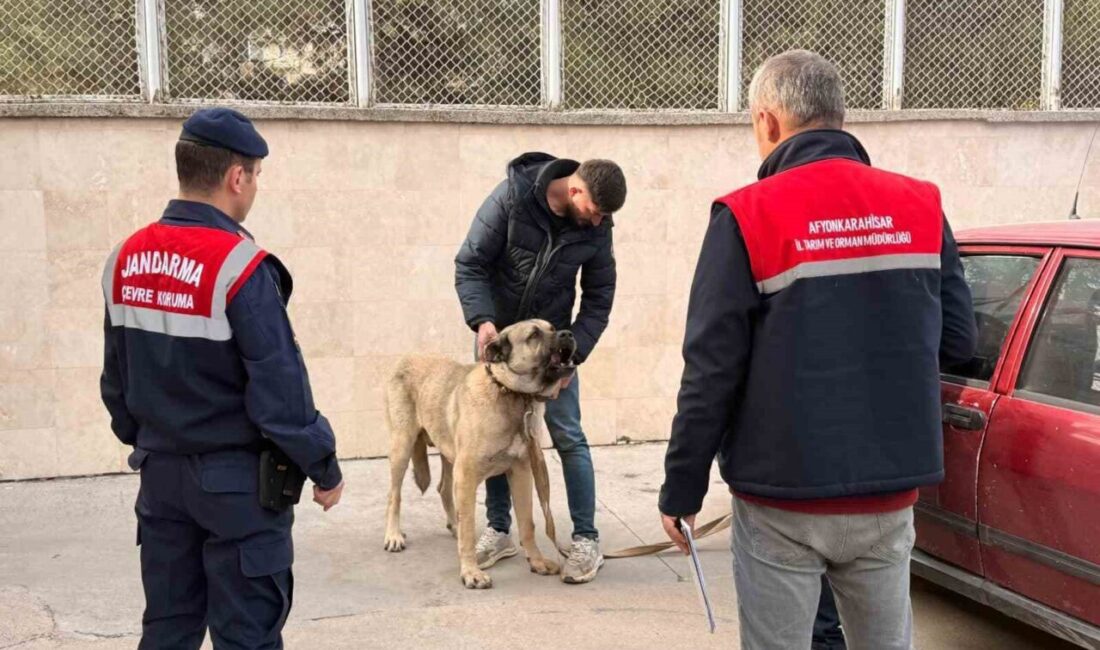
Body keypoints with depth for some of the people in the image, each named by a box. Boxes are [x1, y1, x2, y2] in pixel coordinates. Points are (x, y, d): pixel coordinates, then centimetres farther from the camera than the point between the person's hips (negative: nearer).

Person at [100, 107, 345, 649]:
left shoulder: (127, 259, 2)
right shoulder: (239, 266, -21)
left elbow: (115, 378, 11)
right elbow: (281, 387, -20)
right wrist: (325, 469, -8)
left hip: (160, 472, 7)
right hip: (237, 480, -7)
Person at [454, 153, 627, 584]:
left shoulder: (596, 227, -12)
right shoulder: (511, 198, -19)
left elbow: (598, 299, -4)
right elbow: (469, 264, -15)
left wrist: (573, 353, -15)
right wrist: (482, 320, -29)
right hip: (497, 336, 0)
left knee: (567, 436, -4)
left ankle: (586, 539, 5)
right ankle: (498, 530, 20)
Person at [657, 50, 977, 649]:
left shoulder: (748, 217, -12)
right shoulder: (921, 206, 1)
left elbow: (711, 370, -12)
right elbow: (958, 340, 7)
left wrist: (681, 489, -2)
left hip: (783, 499, -4)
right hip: (890, 494, 4)